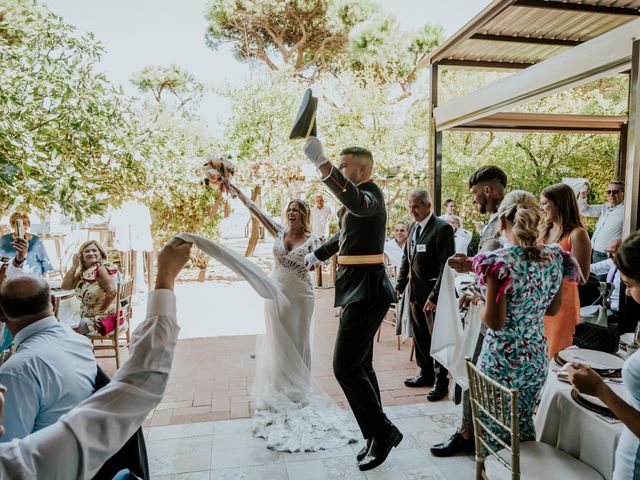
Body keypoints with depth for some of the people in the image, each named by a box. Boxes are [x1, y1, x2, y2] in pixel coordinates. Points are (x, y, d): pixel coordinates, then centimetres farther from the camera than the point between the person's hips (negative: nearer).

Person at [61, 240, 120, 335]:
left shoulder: (102, 268, -17)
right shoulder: (84, 272, 8)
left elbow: (111, 292, -27)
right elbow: (65, 286, 3)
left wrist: (100, 312, -16)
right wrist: (74, 265, -2)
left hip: (103, 319, -7)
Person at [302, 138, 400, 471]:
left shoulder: (371, 194, -12)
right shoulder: (360, 196, 16)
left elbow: (357, 203, -39)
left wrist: (322, 164, -48)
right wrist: (317, 255, 37)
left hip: (366, 291, -10)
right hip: (358, 290, 10)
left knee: (345, 368, -8)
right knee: (359, 366, 15)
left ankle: (382, 431, 10)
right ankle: (377, 436, 27)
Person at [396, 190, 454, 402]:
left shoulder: (442, 228, -14)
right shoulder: (413, 228, 10)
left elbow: (445, 265, -18)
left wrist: (435, 295, -20)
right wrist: (400, 285, 10)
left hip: (432, 292, -7)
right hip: (415, 291, 7)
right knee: (419, 335, 16)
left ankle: (441, 381, 19)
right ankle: (426, 374, 33)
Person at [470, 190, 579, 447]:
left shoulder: (500, 261, -21)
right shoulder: (554, 257, -2)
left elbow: (494, 322, -20)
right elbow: (553, 308, 12)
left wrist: (480, 300, -1)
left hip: (503, 360, -6)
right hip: (538, 357, 7)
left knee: (496, 431, 11)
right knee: (524, 424, 24)